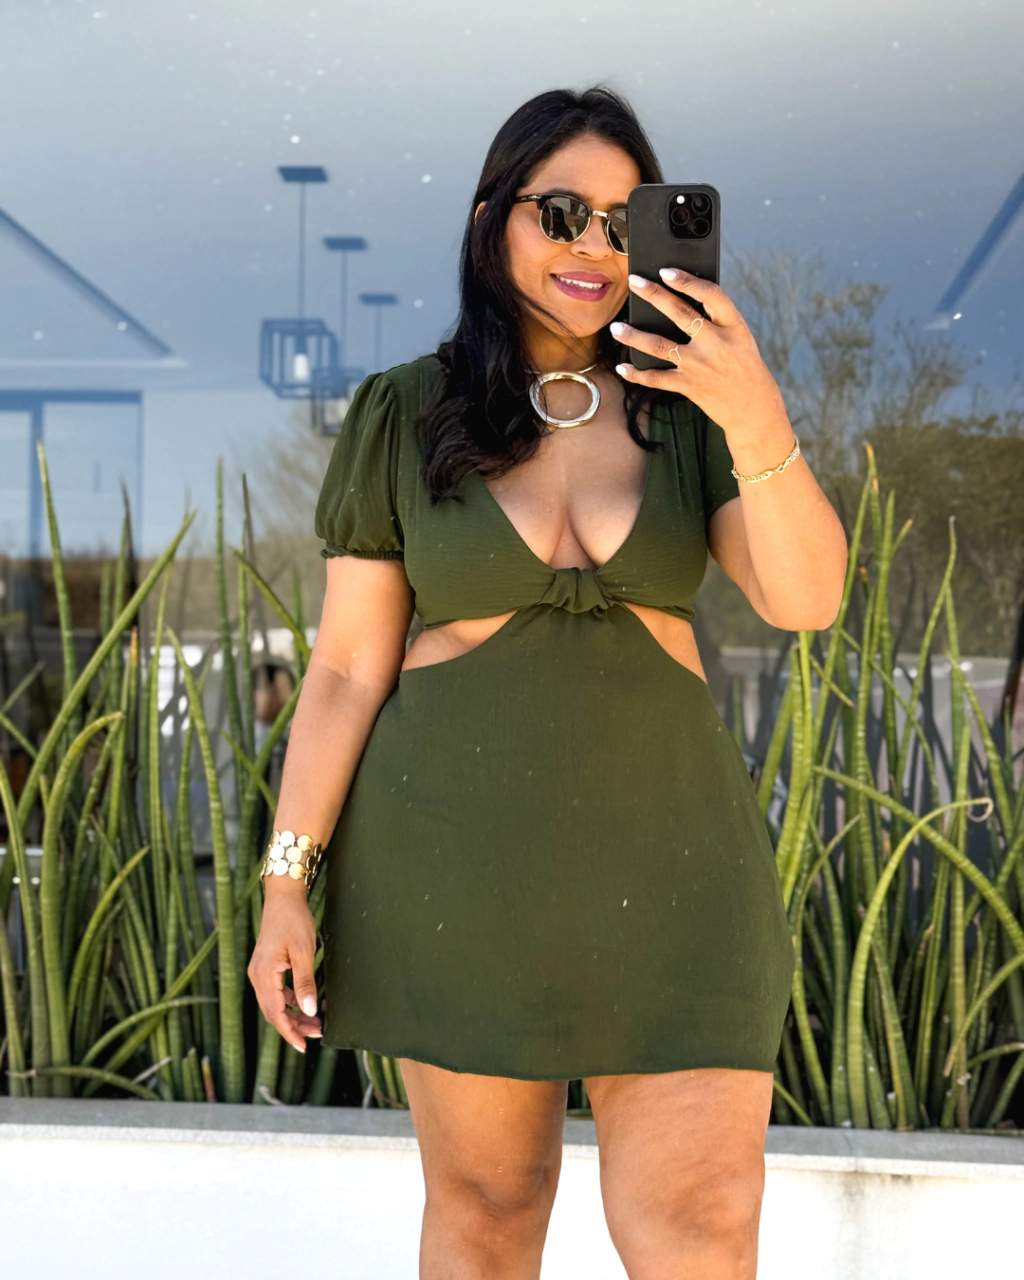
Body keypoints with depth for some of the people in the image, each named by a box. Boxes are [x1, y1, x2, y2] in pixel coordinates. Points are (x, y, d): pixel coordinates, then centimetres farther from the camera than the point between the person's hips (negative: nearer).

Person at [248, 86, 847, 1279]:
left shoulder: (689, 404, 3)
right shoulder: (404, 416, 0)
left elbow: (805, 598, -10)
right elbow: (348, 667, 0)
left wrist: (759, 422, -26)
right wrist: (288, 880, -6)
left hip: (661, 843, 1)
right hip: (462, 847, -1)